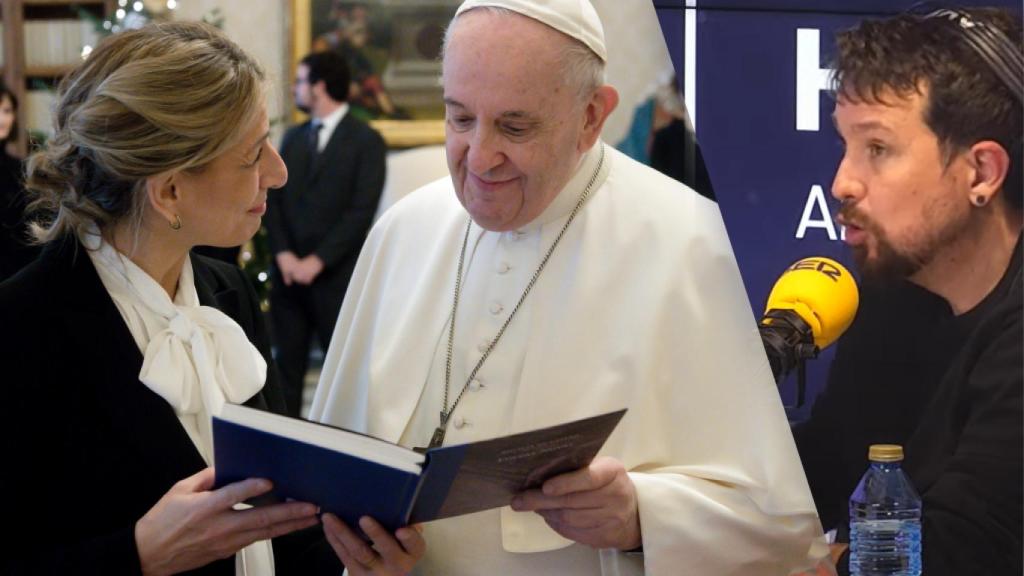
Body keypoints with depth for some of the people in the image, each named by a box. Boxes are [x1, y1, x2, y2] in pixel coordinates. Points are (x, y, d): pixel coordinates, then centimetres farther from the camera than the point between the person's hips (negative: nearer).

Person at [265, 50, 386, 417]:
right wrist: (284, 255, -5)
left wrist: (317, 262, -14)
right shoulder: (293, 138, 16)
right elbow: (274, 199, 11)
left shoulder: (366, 141, -3)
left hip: (336, 276, -5)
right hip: (289, 273, 5)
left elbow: (361, 212, -10)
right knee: (287, 369, 5)